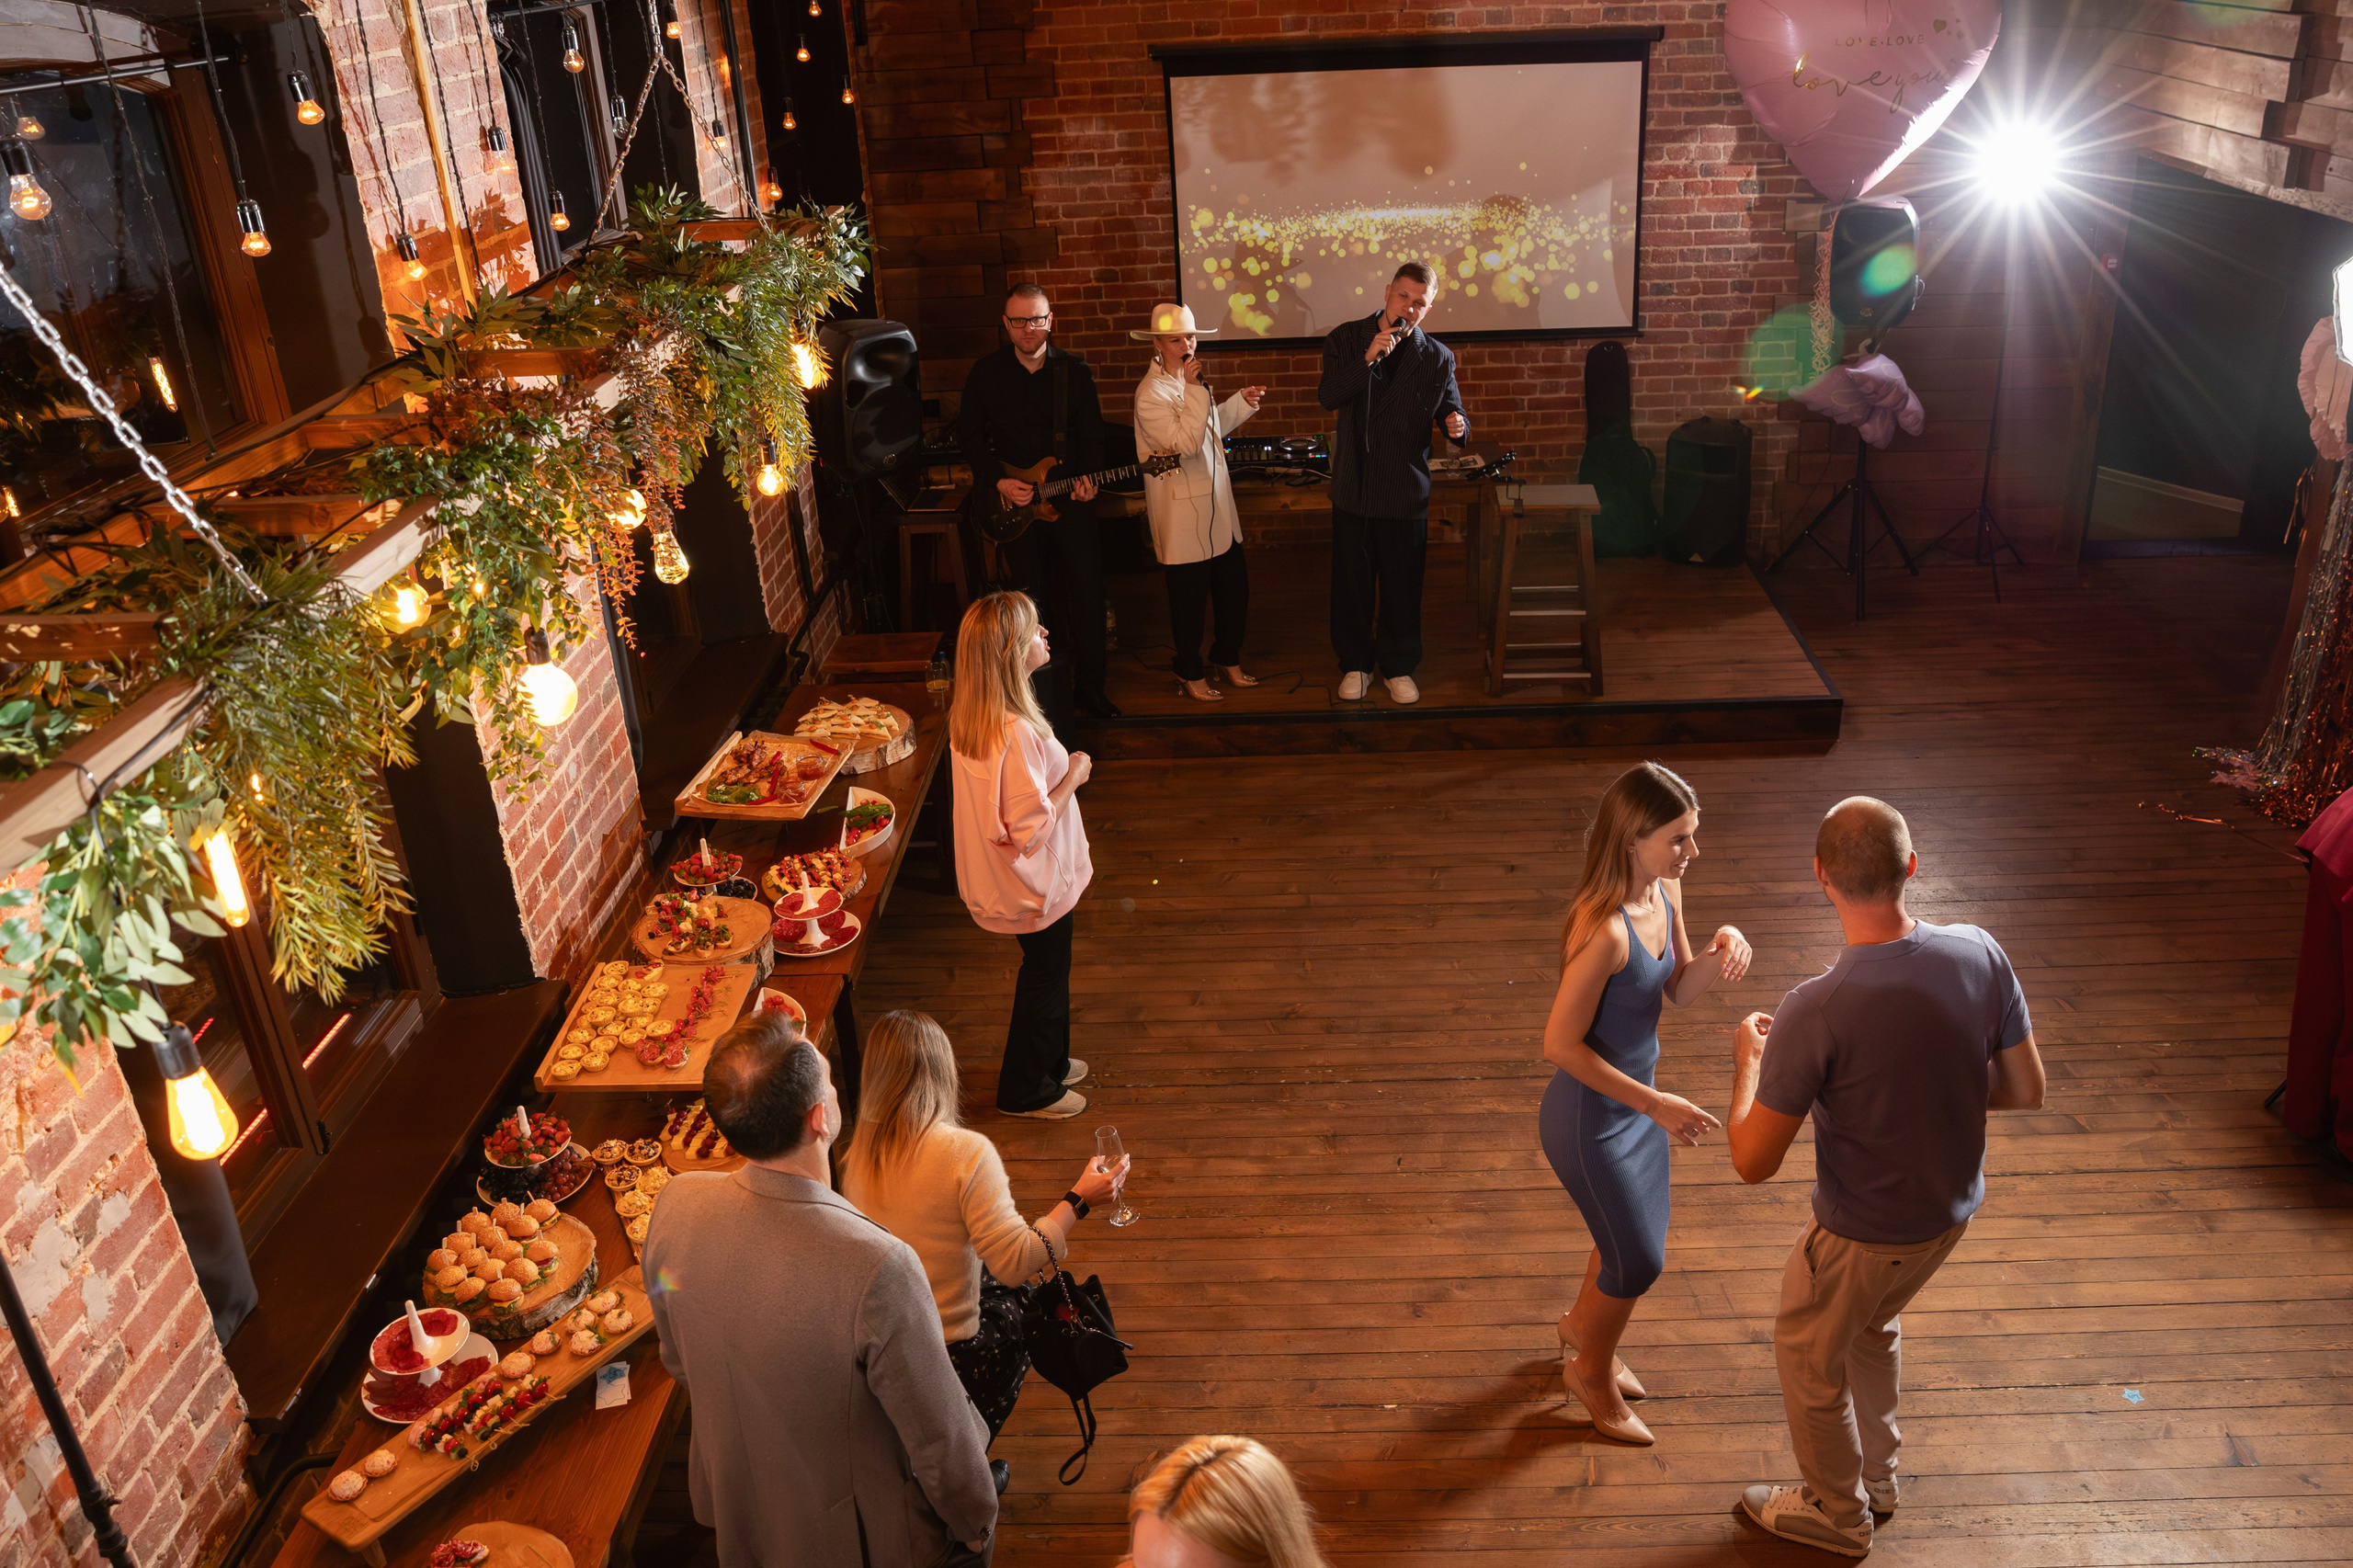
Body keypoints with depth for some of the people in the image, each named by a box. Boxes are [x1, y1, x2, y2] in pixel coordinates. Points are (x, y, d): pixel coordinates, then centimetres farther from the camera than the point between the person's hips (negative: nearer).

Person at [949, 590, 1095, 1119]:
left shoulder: (969, 714, -6)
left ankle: (1050, 1060, 49)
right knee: (1045, 977, 14)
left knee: (1046, 971, 28)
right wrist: (1074, 775, -20)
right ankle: (1026, 1090, 34)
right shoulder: (1016, 733, -36)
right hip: (1035, 884, -9)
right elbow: (1029, 829, -30)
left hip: (997, 875, 9)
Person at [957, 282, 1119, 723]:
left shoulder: (1075, 370, 0)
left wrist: (1088, 478, -13)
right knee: (1031, 599, 8)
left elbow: (1092, 434, 4)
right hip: (1015, 503, 0)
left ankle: (1089, 687, 14)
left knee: (1088, 594, 0)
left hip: (1071, 499, 0)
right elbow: (969, 435, 2)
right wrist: (998, 482, -10)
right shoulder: (986, 372, -2)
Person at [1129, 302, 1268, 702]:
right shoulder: (1151, 394, -18)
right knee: (1190, 597, 5)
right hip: (1183, 515, -8)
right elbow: (1184, 444, -28)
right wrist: (1194, 390, -24)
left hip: (1216, 507, 8)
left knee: (1235, 587, 15)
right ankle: (1191, 674, 22)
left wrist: (1243, 401, 13)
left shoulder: (1189, 382, 10)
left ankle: (1227, 658, 35)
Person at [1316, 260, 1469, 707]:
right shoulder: (1346, 339, -1)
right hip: (1353, 486, 0)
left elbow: (1454, 413, 6)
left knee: (1402, 584, 7)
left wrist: (1458, 426, -19)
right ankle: (1356, 664, 26)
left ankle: (1398, 666, 23)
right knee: (1352, 581, 9)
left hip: (1406, 489, 0)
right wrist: (1369, 358, -26)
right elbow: (1328, 396, -14)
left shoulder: (1437, 357, 1)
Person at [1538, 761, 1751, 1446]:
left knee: (1633, 1239, 26)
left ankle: (1582, 1325, 56)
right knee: (1638, 1261, 11)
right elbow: (1561, 1044, -28)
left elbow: (1678, 990, 5)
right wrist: (1656, 1105, -25)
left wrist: (1721, 950, -16)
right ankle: (1590, 1370, 40)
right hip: (1591, 1120, -8)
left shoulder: (1666, 890, -8)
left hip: (1637, 1100, 8)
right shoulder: (1604, 929, -34)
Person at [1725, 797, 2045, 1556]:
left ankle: (1838, 1513, 46)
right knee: (1873, 1325, 33)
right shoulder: (1980, 954, -18)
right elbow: (2025, 1091, -4)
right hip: (1953, 1207, 6)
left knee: (1809, 1356, 22)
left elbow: (1752, 1161, -25)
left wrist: (1748, 1057, -8)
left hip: (1865, 1232, -6)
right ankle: (1877, 1476, 54)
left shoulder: (1815, 1011, -35)